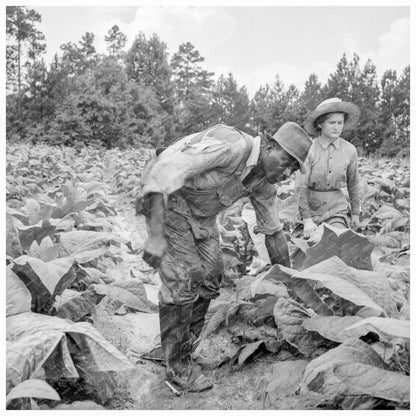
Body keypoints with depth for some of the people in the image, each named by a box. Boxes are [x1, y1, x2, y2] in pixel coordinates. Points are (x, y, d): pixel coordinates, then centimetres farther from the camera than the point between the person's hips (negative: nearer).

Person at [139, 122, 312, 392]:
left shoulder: (264, 183, -4)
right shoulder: (232, 145, -31)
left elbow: (273, 230, 9)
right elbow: (164, 171, -38)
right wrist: (156, 235, -43)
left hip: (202, 215, 8)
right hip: (165, 199, -8)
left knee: (209, 279, 6)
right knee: (182, 280, -12)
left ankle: (187, 347, 21)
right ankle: (178, 365, 2)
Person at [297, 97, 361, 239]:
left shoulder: (349, 150, -4)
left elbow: (353, 183, 10)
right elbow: (300, 186, -15)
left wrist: (356, 212, 17)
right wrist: (307, 219, -20)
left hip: (337, 210, 1)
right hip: (311, 207, -1)